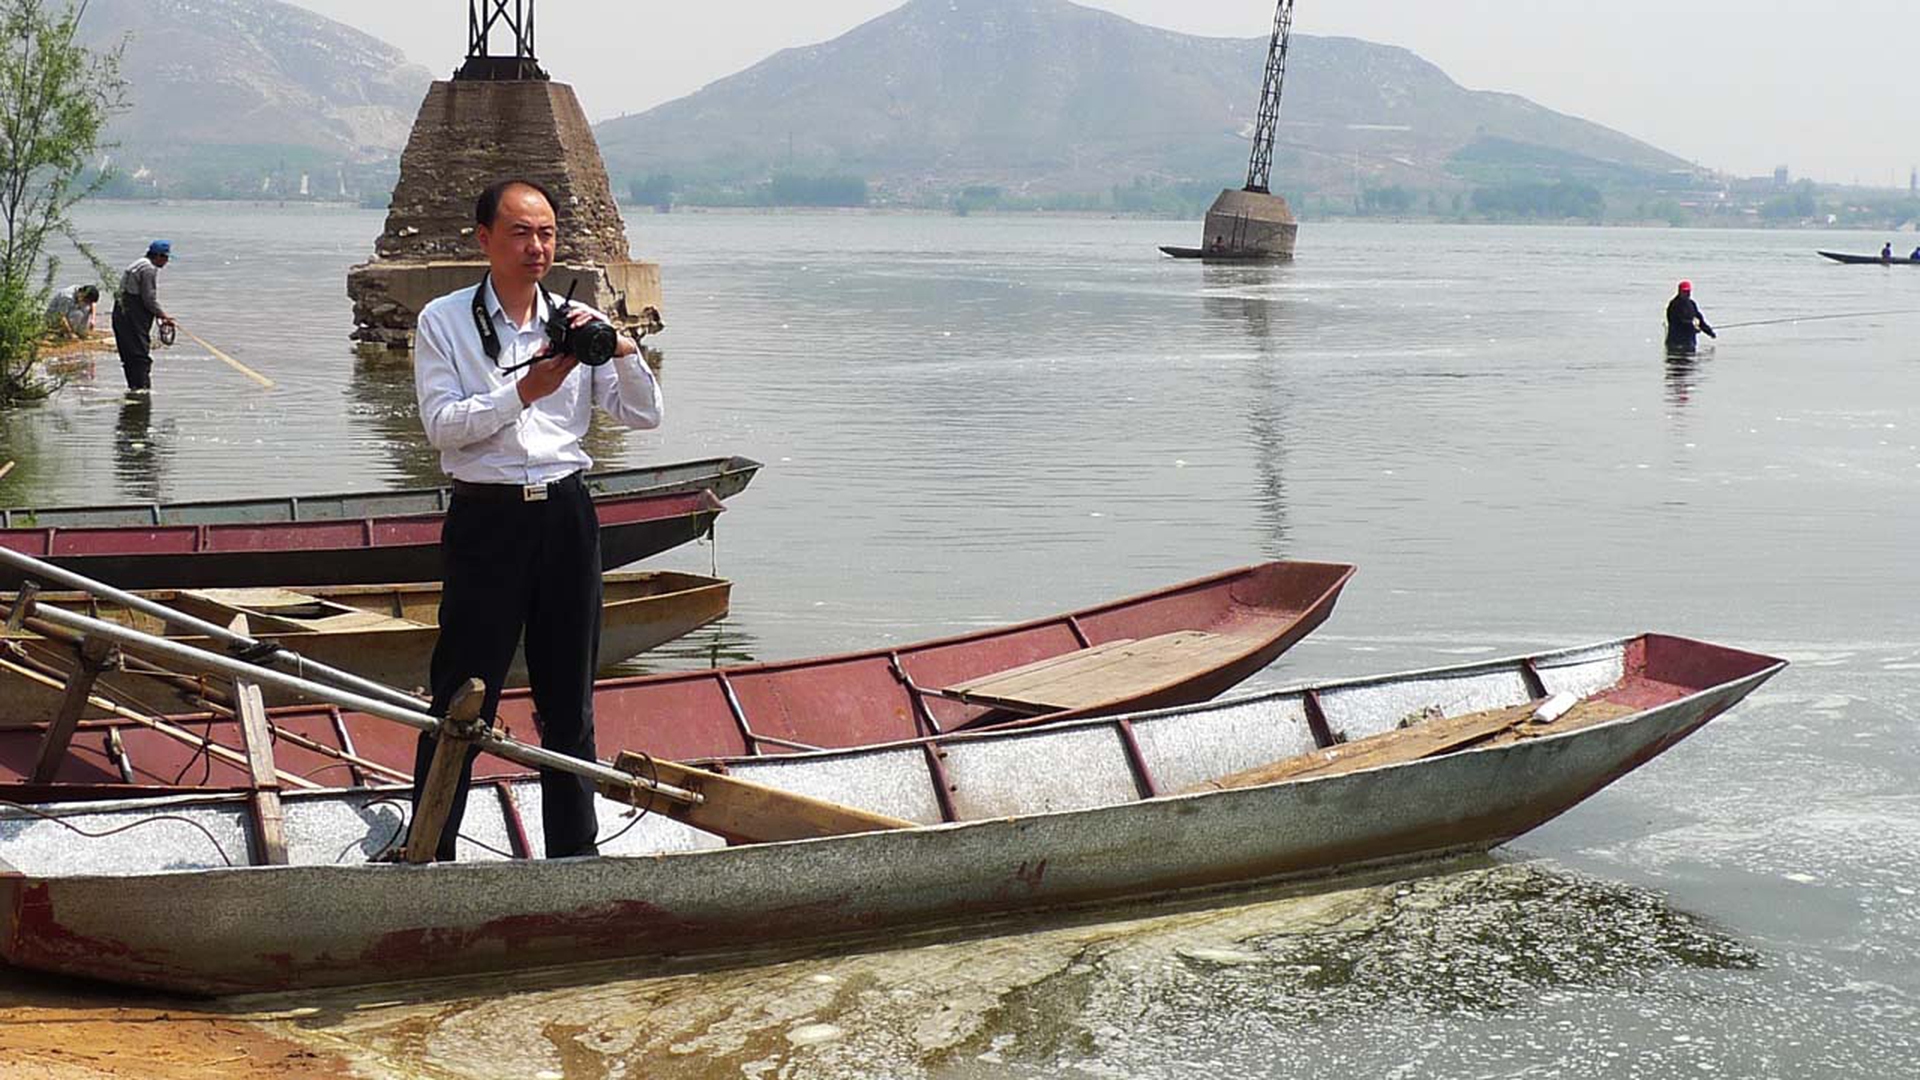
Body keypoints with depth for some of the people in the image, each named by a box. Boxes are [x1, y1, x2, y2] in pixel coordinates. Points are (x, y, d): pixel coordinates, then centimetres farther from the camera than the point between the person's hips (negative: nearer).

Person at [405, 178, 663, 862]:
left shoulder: (577, 324, 9)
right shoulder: (443, 322, 0)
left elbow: (644, 416, 6)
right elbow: (442, 425, -11)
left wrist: (622, 349, -10)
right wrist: (525, 390, -18)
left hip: (566, 516, 4)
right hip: (487, 517, -4)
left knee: (569, 702, 11)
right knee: (462, 701, -1)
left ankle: (574, 854, 21)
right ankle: (429, 853, 8)